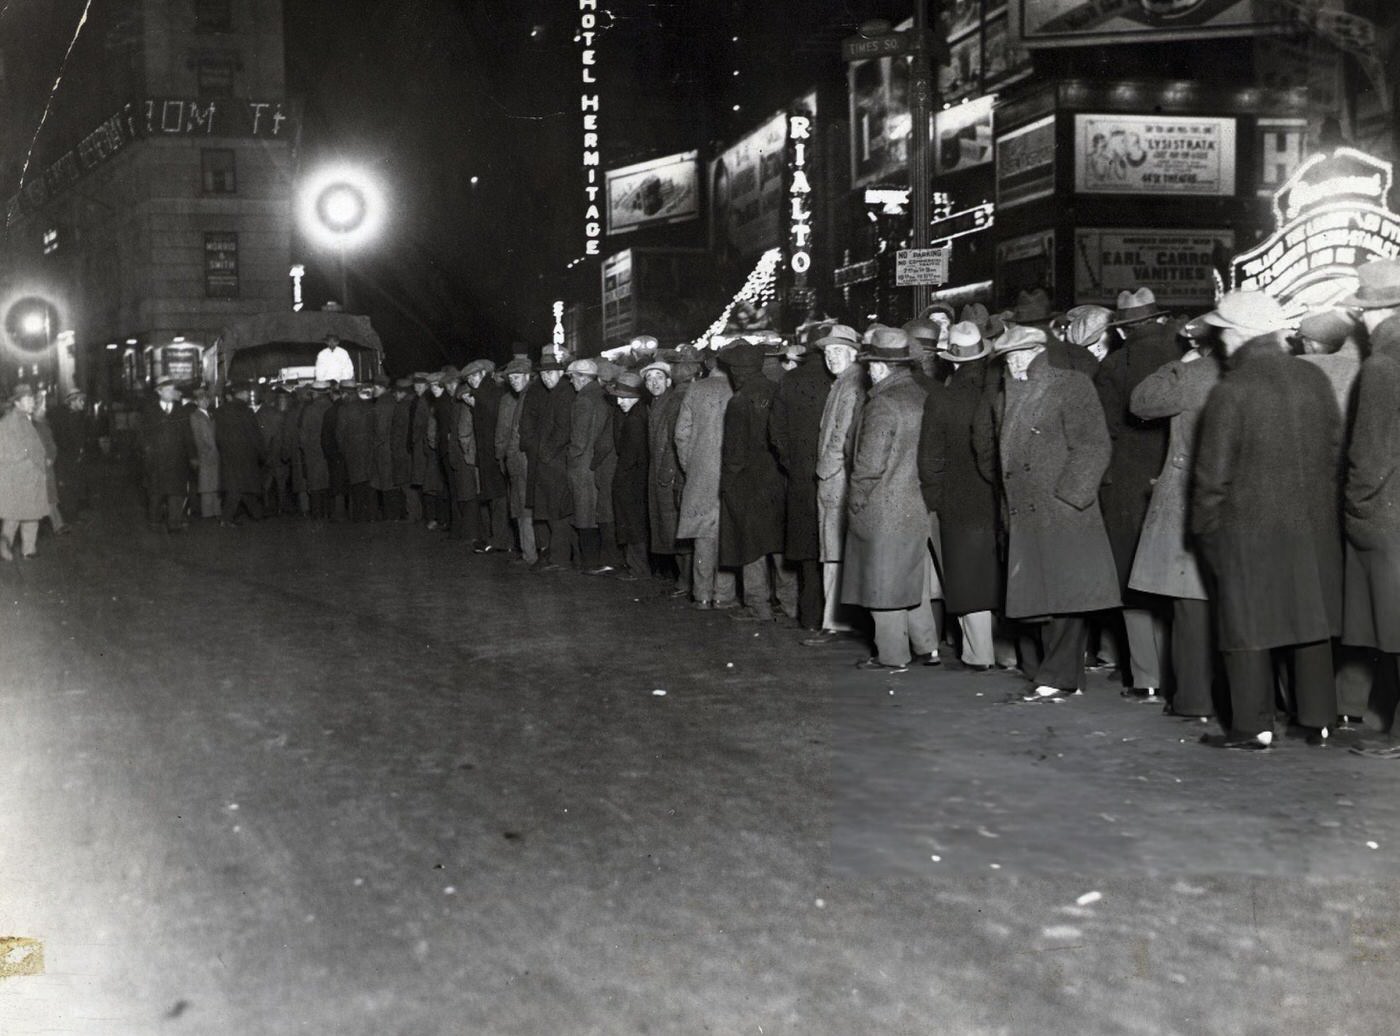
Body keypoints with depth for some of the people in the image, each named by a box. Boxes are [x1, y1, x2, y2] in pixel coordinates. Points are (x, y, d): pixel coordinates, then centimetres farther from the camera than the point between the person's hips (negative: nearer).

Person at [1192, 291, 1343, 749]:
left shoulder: (1230, 391, -14)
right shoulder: (1315, 379, 3)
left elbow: (1214, 471, -11)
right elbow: (1335, 449, 10)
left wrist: (1205, 526, 0)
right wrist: (1324, 506, 19)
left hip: (1248, 527, -5)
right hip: (1314, 523, 6)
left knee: (1249, 625, 3)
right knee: (1311, 622, 13)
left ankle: (1254, 726, 7)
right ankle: (1318, 720, 20)